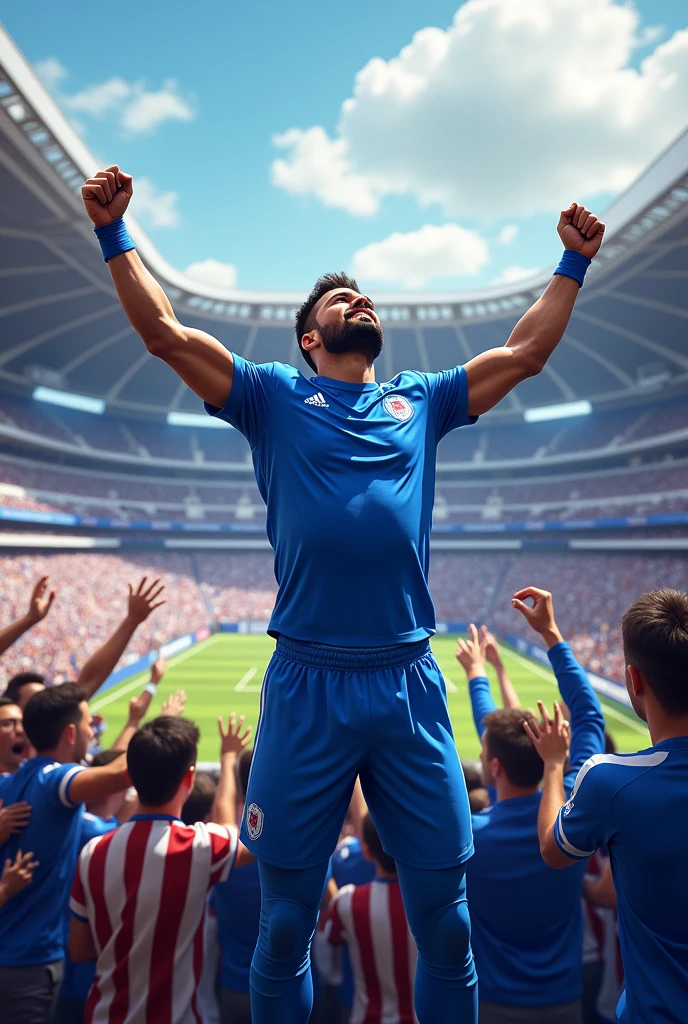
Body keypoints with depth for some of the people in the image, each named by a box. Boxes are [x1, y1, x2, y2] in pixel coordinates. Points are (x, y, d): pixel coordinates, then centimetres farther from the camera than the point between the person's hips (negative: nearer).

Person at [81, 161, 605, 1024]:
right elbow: (164, 331, 5)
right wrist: (115, 234, 4)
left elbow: (525, 352, 24)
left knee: (444, 921, 14)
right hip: (306, 687, -2)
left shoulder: (421, 400, 17)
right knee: (285, 922, 13)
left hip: (411, 685, 3)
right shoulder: (274, 395, 10)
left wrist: (573, 264, 28)